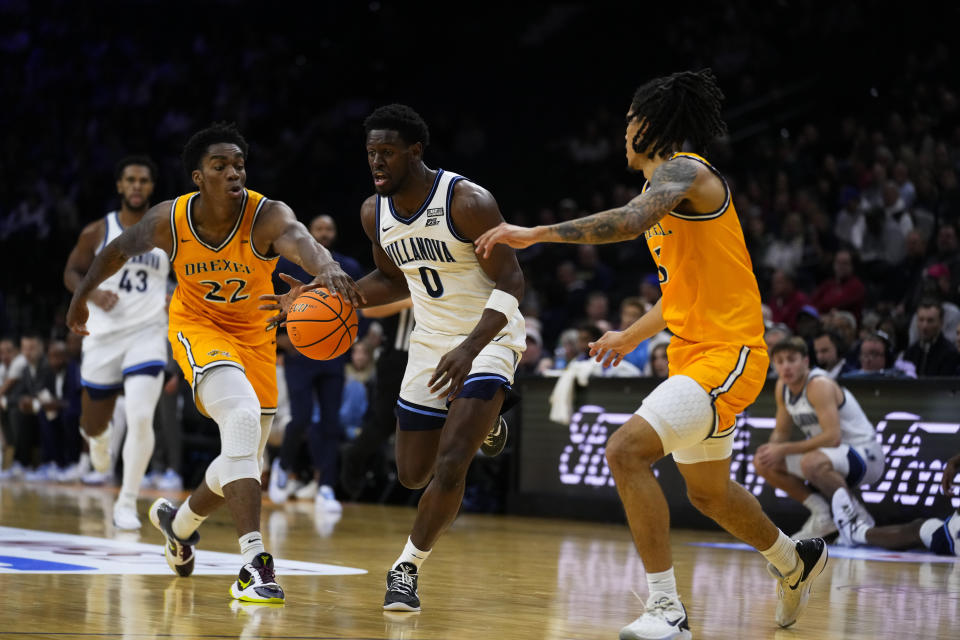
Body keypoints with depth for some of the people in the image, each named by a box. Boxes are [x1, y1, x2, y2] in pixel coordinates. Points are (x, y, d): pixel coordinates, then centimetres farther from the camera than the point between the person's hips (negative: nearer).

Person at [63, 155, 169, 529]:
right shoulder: (98, 232, 1)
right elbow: (72, 272, 8)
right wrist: (93, 295, -12)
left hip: (148, 334, -1)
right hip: (103, 335, 1)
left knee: (141, 418, -20)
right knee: (94, 424, 11)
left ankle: (127, 503, -8)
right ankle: (97, 435, 52)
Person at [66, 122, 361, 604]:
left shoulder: (268, 216, -29)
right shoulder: (168, 221, -21)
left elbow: (300, 242, -53)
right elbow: (121, 248, 1)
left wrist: (327, 268, -75)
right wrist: (82, 294, 14)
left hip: (254, 331, 2)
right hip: (198, 325, -2)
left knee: (245, 457, 11)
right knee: (242, 416, -30)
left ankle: (180, 520, 45)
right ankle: (254, 565, -36)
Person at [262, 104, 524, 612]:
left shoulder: (468, 202, -24)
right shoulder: (374, 212, -4)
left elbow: (510, 283, -23)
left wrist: (470, 349, -37)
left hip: (488, 337, -7)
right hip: (430, 341, 7)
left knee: (449, 466, -22)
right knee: (413, 474, 13)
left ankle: (407, 567, -2)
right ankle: (478, 424, 45)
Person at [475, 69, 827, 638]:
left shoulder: (682, 171, -14)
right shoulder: (671, 185, 16)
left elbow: (631, 221, -36)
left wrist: (534, 234, -37)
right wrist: (635, 334, 35)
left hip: (726, 352, -11)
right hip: (695, 351, 11)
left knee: (627, 450, -23)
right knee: (709, 492, 25)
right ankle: (796, 562, 51)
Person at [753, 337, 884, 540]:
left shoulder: (819, 386, -24)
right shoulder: (782, 387, 2)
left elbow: (833, 437, -31)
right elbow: (781, 432, 12)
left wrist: (784, 450, -29)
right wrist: (770, 448, -12)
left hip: (865, 454, -9)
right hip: (830, 455, 9)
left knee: (811, 463, -39)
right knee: (763, 464, 1)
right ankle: (821, 517, 3)